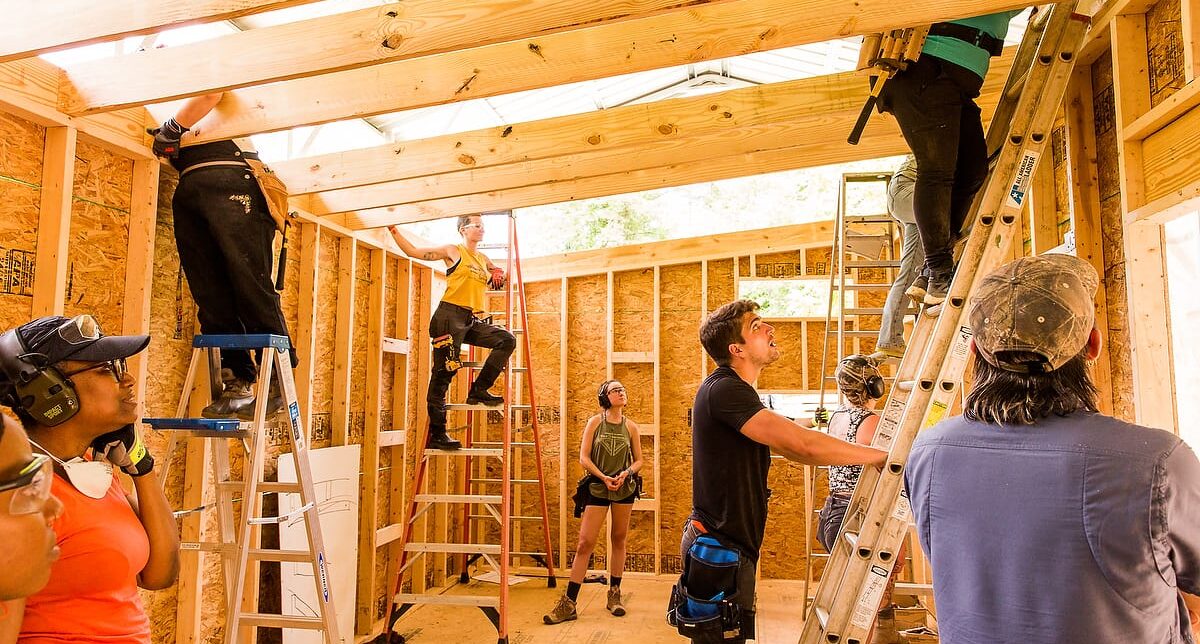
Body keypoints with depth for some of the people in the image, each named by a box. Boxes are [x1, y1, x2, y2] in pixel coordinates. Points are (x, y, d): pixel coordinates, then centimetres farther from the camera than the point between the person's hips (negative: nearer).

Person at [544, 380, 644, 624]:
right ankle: (568, 604, -2)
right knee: (585, 543, -5)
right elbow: (583, 457, -4)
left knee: (619, 540, 9)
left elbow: (638, 460, 9)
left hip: (625, 487, 2)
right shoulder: (595, 422, 0)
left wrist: (626, 473, -11)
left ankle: (614, 595, 23)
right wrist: (603, 477, -16)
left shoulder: (631, 427, 5)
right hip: (598, 487, -2)